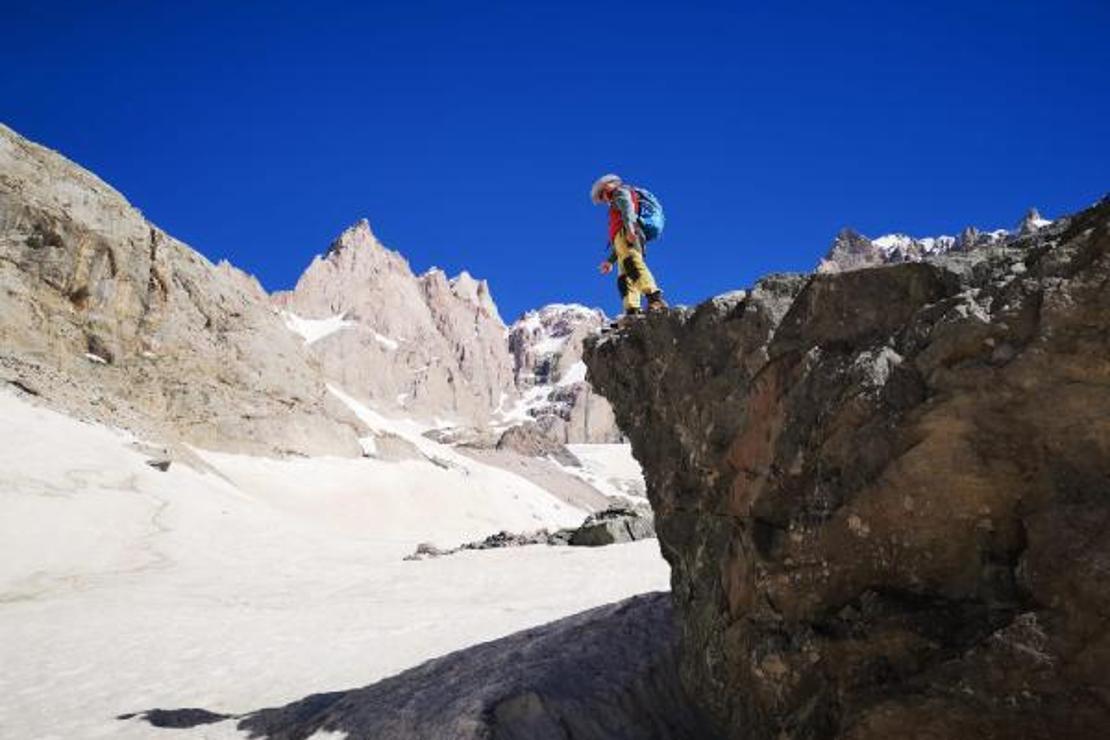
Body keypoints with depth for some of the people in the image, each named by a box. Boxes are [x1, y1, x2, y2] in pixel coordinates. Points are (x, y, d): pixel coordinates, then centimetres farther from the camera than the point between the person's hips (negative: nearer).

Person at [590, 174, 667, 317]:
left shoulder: (620, 191, 18)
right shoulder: (617, 208, 42)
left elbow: (627, 208, -7)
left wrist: (629, 228, -25)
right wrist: (610, 261, 32)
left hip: (626, 233, -9)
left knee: (632, 264, -30)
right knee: (624, 278, -6)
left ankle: (655, 299, -50)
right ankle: (632, 313, -25)